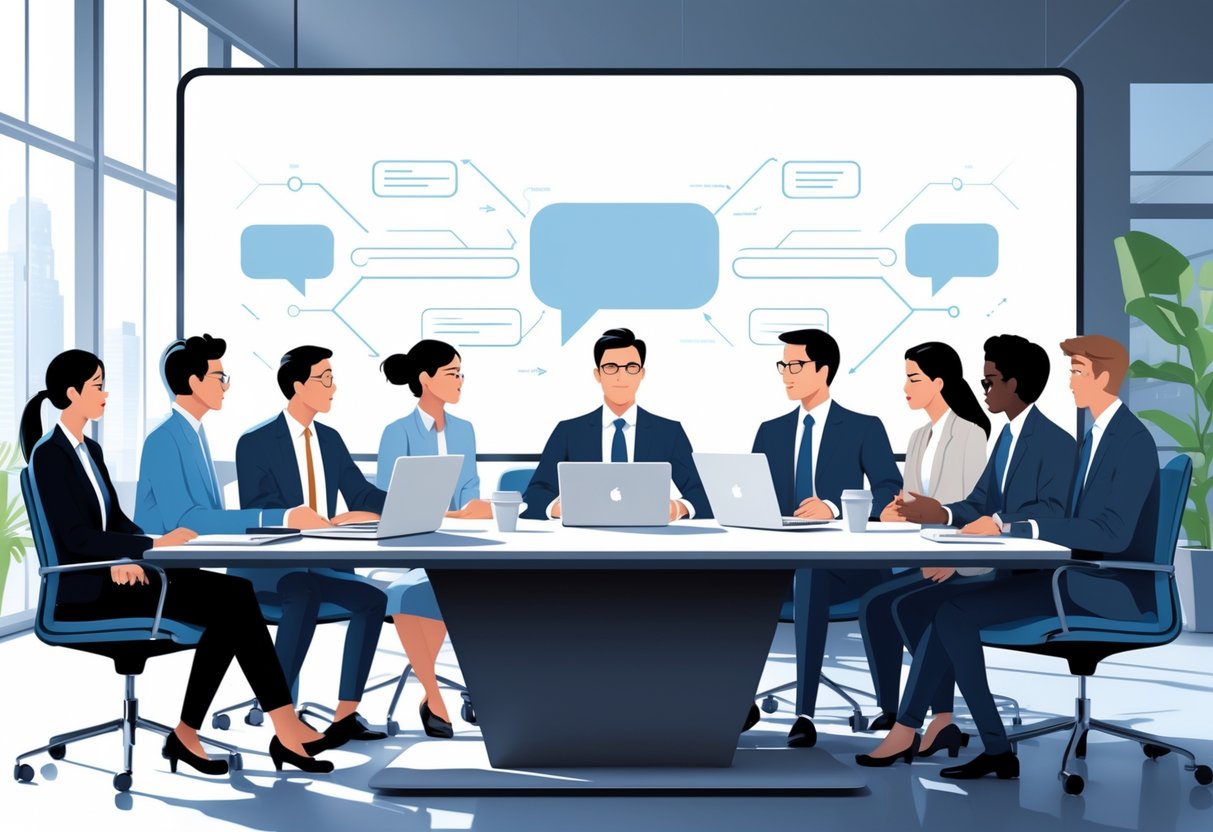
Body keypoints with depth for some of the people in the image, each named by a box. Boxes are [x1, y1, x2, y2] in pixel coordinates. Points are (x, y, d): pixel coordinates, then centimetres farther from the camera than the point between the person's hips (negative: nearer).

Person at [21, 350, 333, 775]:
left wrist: (130, 555, -6)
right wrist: (153, 545, -27)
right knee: (230, 605, -22)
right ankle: (285, 730, -15)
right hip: (86, 590, -8)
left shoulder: (90, 450, 17)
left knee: (234, 594, -15)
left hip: (118, 573, 9)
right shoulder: (49, 455, -12)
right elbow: (76, 537, -21)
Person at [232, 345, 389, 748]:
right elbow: (259, 515, -20)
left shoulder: (330, 439, 12)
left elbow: (362, 495, 10)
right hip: (268, 566, -6)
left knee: (373, 596, -20)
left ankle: (346, 715, -17)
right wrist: (331, 523, -31)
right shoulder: (255, 443, -9)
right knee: (306, 598, -36)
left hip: (320, 563, 6)